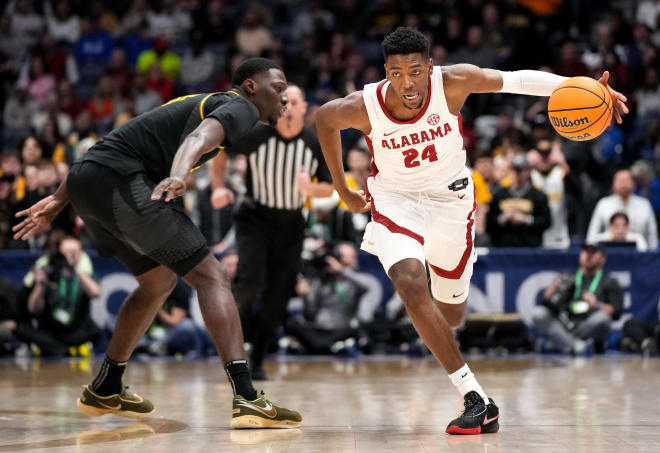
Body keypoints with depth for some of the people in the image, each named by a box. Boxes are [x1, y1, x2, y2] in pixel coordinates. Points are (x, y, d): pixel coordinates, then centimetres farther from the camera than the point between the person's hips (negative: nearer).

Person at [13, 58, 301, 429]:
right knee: (210, 276, -10)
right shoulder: (240, 107, 5)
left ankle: (105, 390, 36)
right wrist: (178, 175, -40)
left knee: (159, 281, 26)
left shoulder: (196, 102, 32)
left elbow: (112, 146, 30)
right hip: (119, 180, -9)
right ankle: (246, 399, -23)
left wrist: (59, 200, 30)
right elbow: (200, 137, -20)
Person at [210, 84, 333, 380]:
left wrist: (310, 189, -21)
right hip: (254, 219, -2)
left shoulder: (317, 144, -9)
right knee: (250, 280, -23)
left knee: (277, 299, 1)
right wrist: (219, 187, -11)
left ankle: (257, 361, 17)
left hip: (291, 224, 2)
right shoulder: (256, 135, -14)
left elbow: (328, 188, 1)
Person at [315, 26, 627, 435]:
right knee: (411, 284, -30)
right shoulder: (363, 107, -23)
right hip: (396, 199, -1)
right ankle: (478, 401, -27)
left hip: (449, 199, 1)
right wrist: (342, 190, 6)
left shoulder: (452, 83, -24)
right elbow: (324, 118, -2)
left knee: (451, 315, 11)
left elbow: (517, 80, -22)